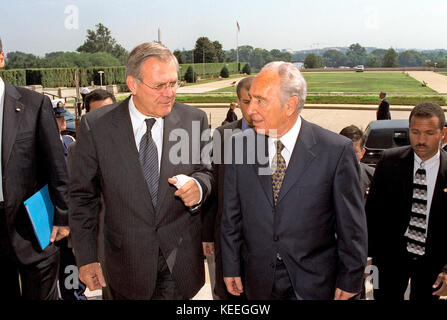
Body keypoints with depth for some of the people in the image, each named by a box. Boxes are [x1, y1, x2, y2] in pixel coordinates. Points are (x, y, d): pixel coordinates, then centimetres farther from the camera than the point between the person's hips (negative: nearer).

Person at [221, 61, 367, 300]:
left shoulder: (336, 150, -14)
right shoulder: (240, 144, -5)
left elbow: (351, 223, -7)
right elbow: (231, 215, 2)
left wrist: (350, 280, -1)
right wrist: (231, 267, 5)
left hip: (315, 283, -2)